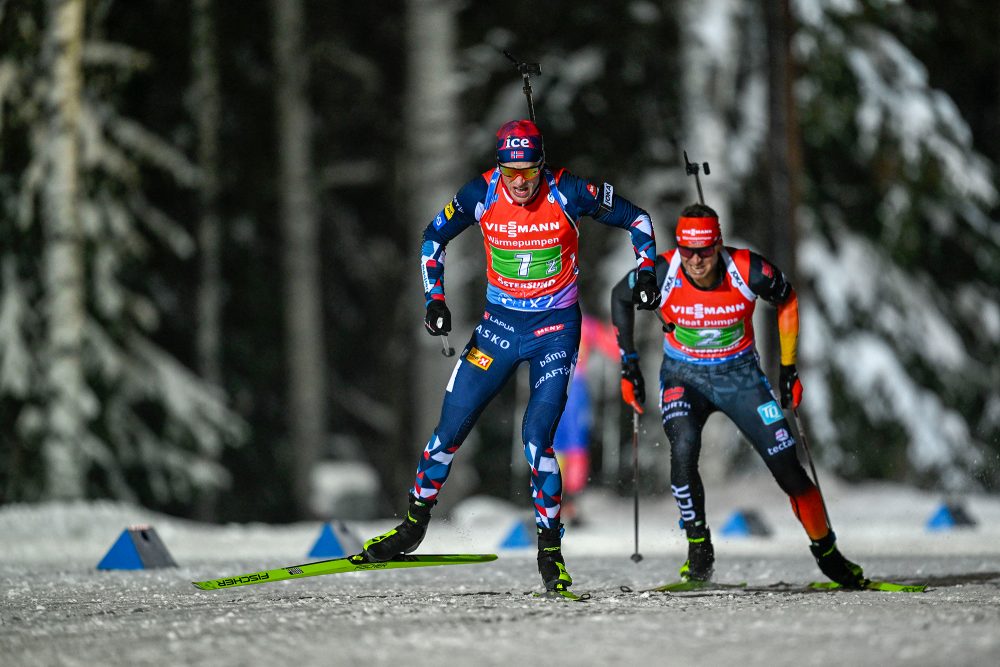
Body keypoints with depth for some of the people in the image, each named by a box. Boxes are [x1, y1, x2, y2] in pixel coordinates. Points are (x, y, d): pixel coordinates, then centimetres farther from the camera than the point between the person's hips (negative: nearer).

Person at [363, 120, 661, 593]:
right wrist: (434, 299, -2)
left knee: (536, 436, -16)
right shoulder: (482, 194, -12)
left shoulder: (568, 194, -17)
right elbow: (434, 238, 6)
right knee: (451, 426, 3)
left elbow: (637, 220, -4)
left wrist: (647, 272, -14)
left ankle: (550, 550, -4)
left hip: (555, 328, -3)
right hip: (500, 324, 3)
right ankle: (414, 525, 22)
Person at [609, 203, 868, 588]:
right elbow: (620, 297, -1)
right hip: (683, 377, 0)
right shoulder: (661, 274, -22)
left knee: (787, 467, -5)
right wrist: (628, 365, -3)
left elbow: (787, 301, -2)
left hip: (740, 375, 0)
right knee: (683, 451, -28)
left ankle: (827, 554, 15)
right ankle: (699, 551, -11)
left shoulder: (748, 272, -23)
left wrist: (789, 368, -1)